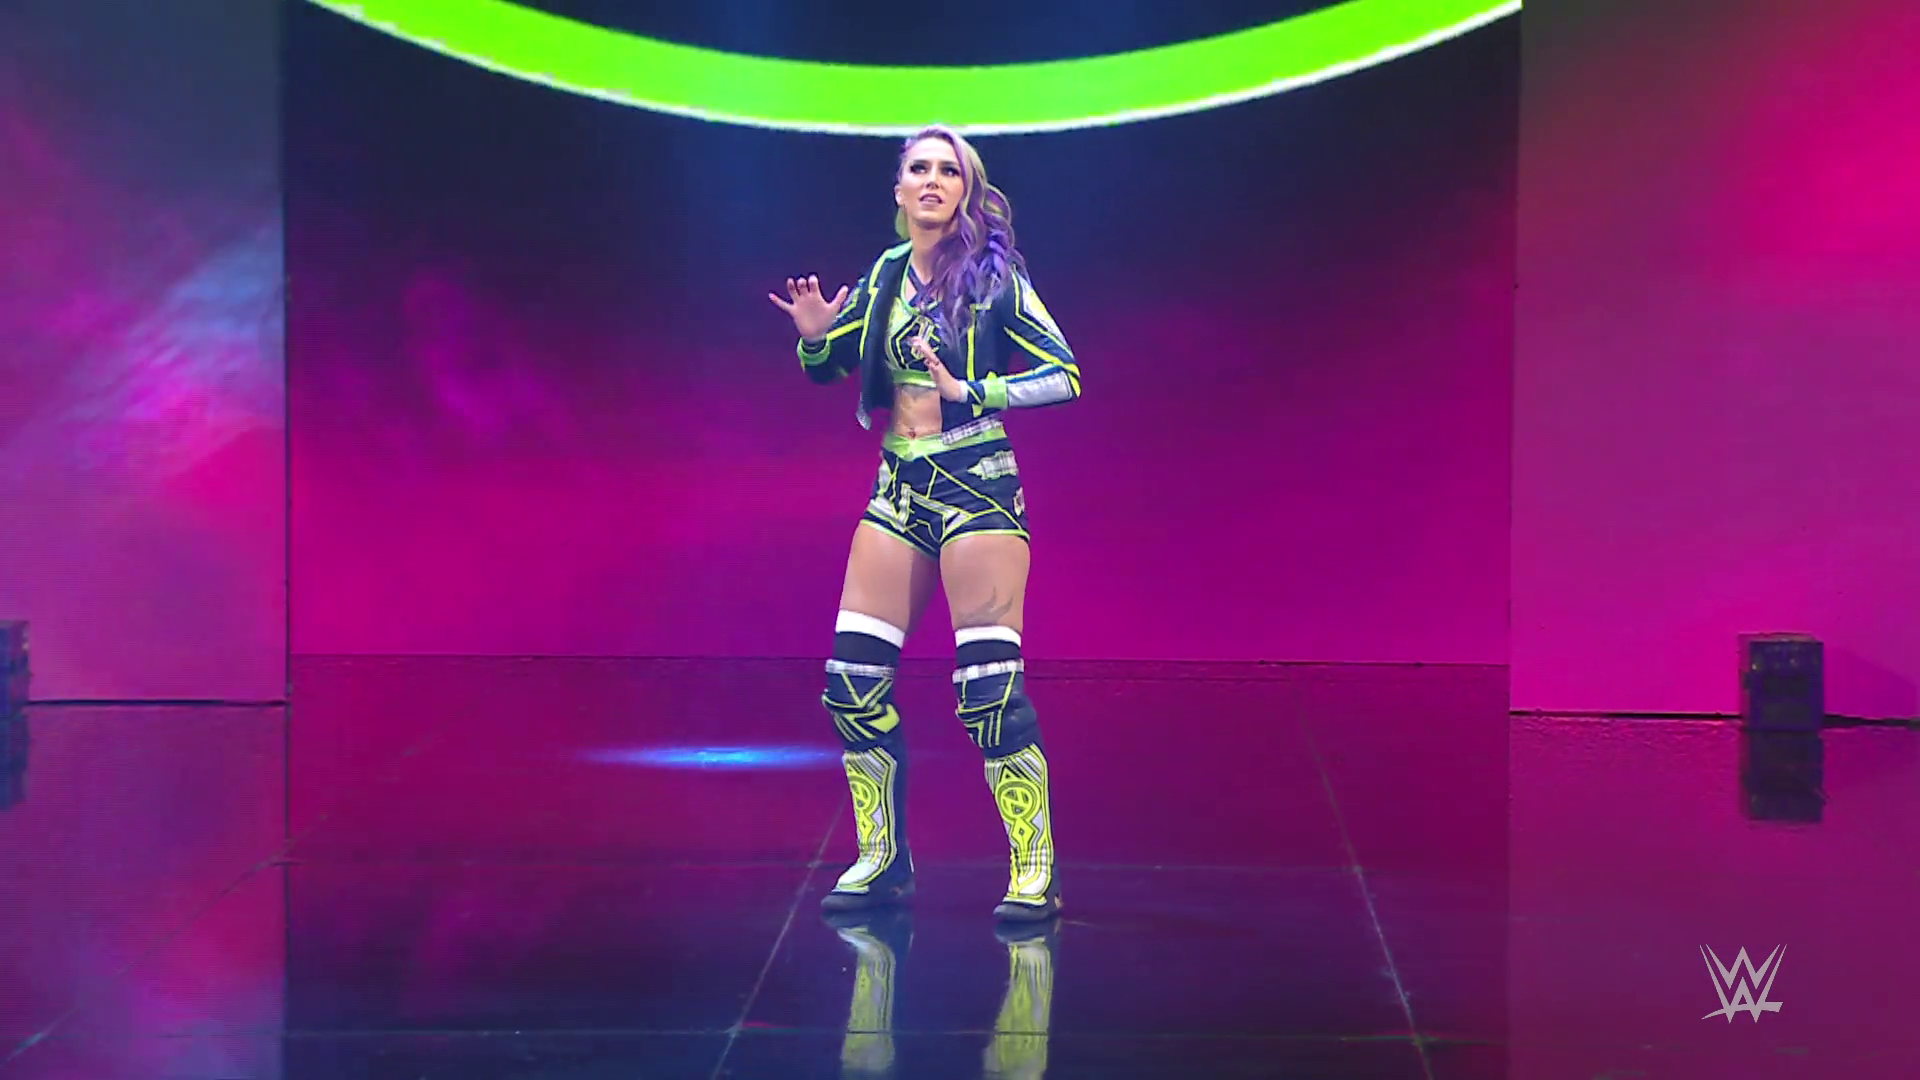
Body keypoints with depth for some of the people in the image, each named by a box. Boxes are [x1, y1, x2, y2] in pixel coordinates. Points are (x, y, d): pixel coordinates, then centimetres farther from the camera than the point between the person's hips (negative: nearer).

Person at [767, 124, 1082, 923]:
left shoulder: (994, 275, -5)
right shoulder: (886, 275, 10)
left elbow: (1064, 377, -10)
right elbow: (824, 367, 19)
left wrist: (968, 389, -19)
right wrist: (816, 334, -3)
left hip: (976, 486, -6)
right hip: (898, 489, 6)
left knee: (991, 685, -11)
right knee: (853, 680, 1)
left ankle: (1035, 872, -2)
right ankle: (882, 860, 15)